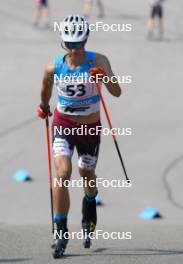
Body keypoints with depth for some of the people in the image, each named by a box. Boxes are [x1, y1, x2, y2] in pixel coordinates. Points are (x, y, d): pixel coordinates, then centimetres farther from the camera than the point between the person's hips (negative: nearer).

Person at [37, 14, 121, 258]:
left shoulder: (98, 62, -18)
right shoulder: (54, 67, -14)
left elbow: (117, 92, -30)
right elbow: (46, 88, 10)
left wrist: (104, 77, -48)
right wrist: (43, 106, 24)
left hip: (90, 128, 0)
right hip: (63, 125, 0)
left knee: (87, 177, 18)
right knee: (63, 173, -20)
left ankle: (89, 214, 52)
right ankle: (61, 233, -13)